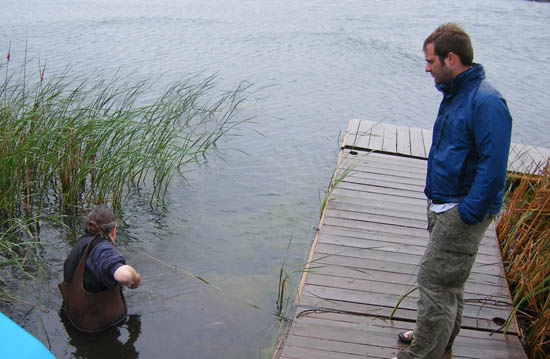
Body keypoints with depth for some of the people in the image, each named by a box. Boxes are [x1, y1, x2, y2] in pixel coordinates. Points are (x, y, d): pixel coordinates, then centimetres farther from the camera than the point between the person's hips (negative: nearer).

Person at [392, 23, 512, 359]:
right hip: (445, 204, 10)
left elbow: (493, 167, -26)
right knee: (448, 278, 23)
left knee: (435, 280, -4)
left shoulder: (485, 102, -22)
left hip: (464, 210, -10)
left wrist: (467, 214, -23)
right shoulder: (455, 94, 10)